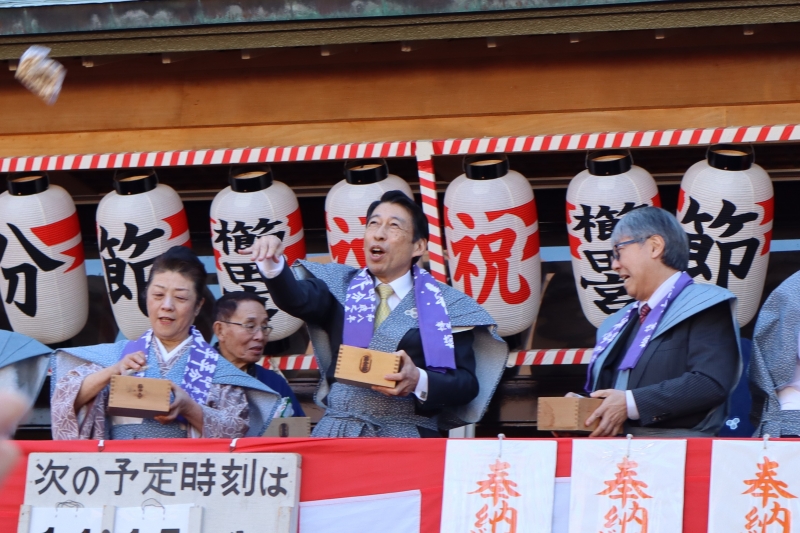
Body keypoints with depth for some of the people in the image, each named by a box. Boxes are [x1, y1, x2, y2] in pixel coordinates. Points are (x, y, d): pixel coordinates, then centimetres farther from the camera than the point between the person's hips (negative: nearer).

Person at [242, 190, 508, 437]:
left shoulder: (445, 305, 8)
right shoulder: (341, 286, 15)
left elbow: (467, 383, 4)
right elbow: (296, 298, -5)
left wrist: (419, 381, -15)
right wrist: (273, 264, -25)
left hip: (406, 435, -1)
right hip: (336, 431, 1)